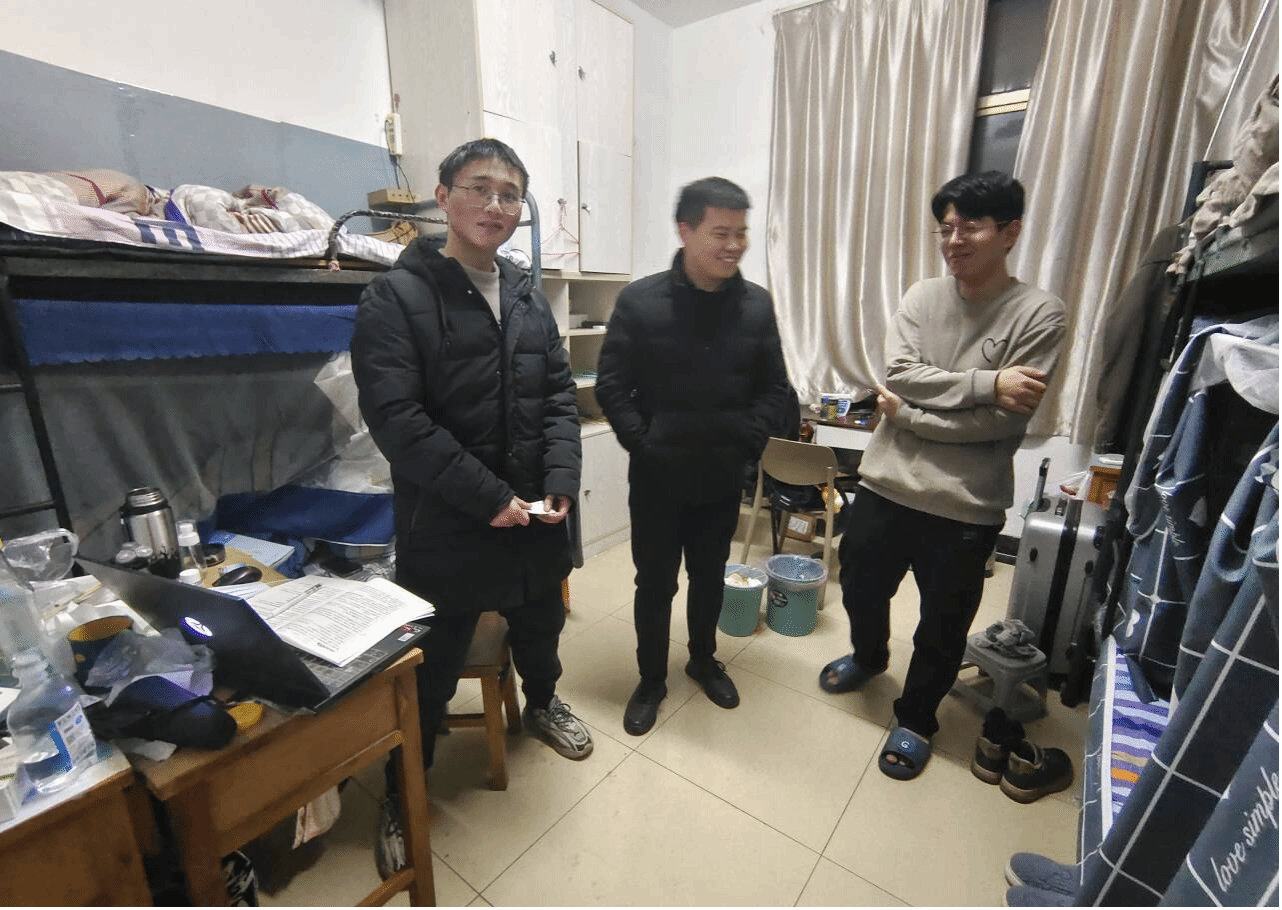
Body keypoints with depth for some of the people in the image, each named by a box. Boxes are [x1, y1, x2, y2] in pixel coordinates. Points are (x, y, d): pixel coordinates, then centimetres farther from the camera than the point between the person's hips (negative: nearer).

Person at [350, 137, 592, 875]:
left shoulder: (530, 298, 9)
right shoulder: (396, 297, -10)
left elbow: (561, 397, 5)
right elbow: (397, 419, -19)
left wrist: (561, 482, -10)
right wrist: (491, 498, -21)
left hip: (537, 514, 6)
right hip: (447, 524, -5)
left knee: (541, 626, 25)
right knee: (433, 665, 12)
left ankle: (543, 702, 55)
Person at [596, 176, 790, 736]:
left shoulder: (757, 304, -2)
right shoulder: (640, 300, -11)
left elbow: (773, 387, 5)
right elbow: (612, 386, -8)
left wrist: (748, 444, -5)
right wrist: (643, 445, -13)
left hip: (723, 477, 3)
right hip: (657, 478, -2)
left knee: (710, 577, 20)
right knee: (654, 583, 11)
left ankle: (703, 660, 46)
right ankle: (651, 680, 35)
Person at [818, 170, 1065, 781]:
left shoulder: (1039, 314, -8)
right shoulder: (921, 297, 3)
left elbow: (1005, 423, -16)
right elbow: (899, 375, -12)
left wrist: (907, 415, -14)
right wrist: (986, 382, -21)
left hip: (965, 506, -3)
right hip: (885, 485, 4)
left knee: (942, 628, 15)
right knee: (860, 588, 22)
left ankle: (915, 717, 41)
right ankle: (868, 656, 54)